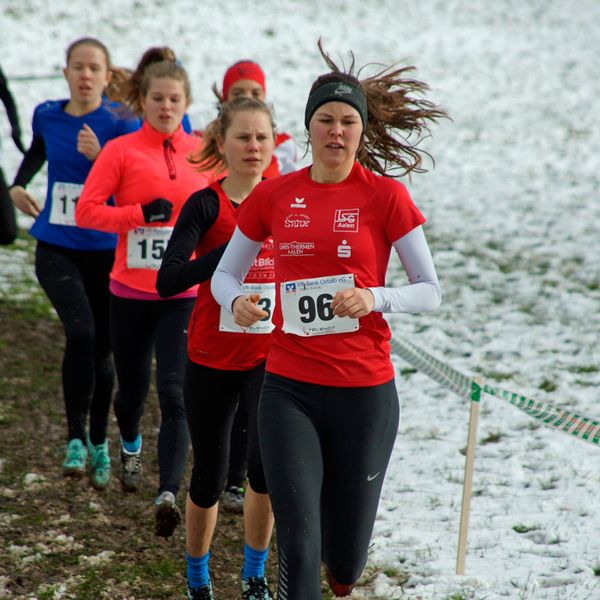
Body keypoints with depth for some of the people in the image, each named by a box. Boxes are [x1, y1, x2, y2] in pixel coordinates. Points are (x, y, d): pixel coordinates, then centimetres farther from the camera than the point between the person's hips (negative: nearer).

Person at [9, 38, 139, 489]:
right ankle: (76, 439, -12)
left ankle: (99, 445, 27)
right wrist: (19, 185, 15)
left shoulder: (122, 124, -9)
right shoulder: (47, 115, 2)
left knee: (102, 348, 9)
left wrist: (99, 156, -27)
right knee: (81, 332, -22)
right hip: (57, 249, 1)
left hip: (106, 252, -1)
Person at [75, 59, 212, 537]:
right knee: (134, 386, 16)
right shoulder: (121, 151, -3)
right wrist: (140, 214, -17)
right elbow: (86, 210, -7)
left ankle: (169, 495, -15)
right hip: (131, 293, 0)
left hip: (185, 295, 0)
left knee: (175, 394, -12)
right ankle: (131, 444, 50)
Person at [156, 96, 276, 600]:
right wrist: (236, 246, -29)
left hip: (268, 360, 2)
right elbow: (168, 281, -22)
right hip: (212, 362, -2)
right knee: (210, 479, 9)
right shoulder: (205, 205, -9)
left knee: (266, 468, -13)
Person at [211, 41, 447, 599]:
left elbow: (431, 291, -2)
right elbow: (224, 274, 12)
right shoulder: (273, 196, 4)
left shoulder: (385, 196, -3)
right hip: (288, 388, 1)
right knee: (297, 545, -9)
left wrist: (373, 298, -21)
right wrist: (237, 302, -11)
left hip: (364, 391, -1)